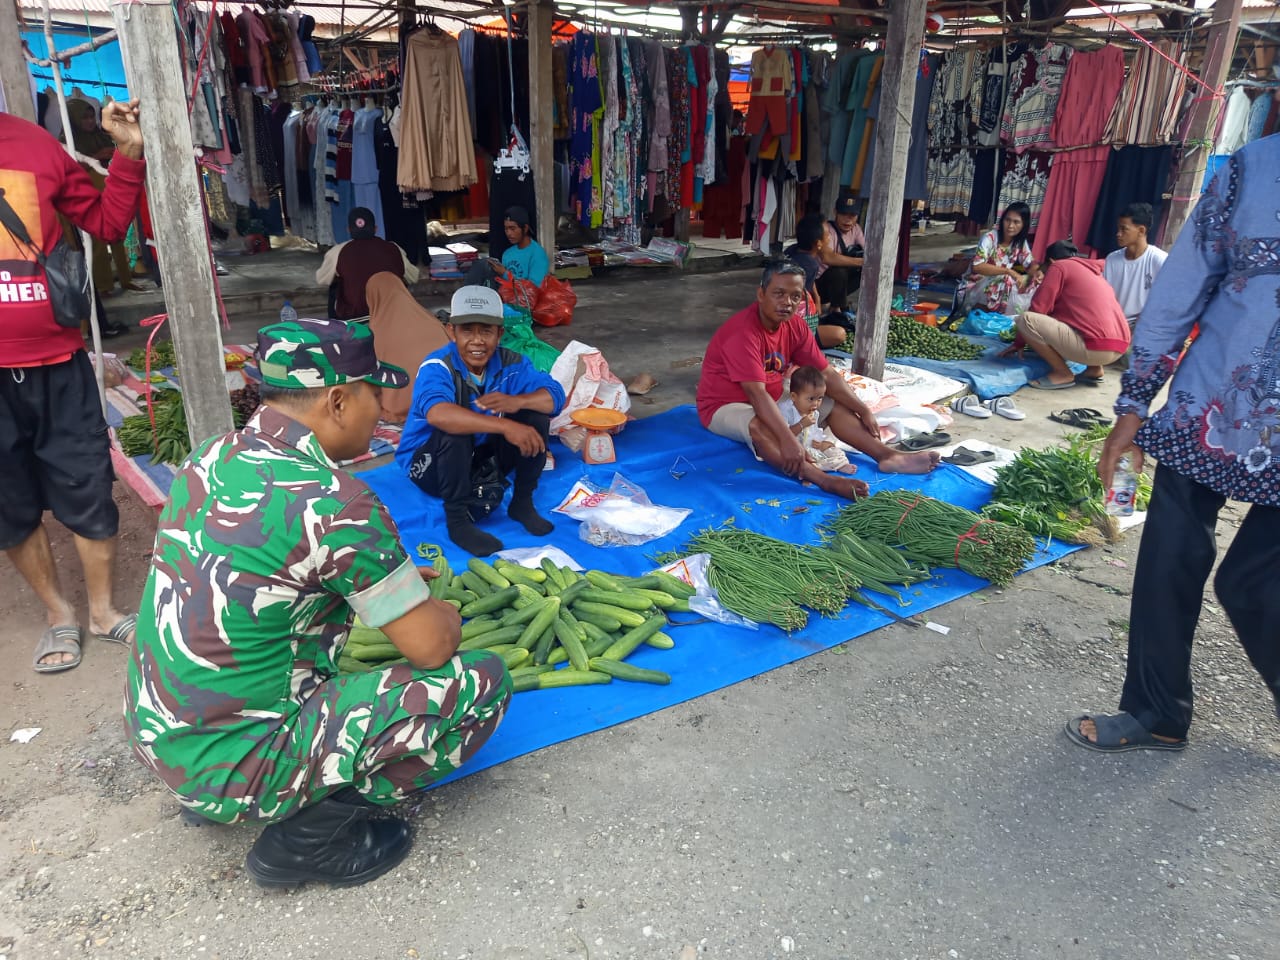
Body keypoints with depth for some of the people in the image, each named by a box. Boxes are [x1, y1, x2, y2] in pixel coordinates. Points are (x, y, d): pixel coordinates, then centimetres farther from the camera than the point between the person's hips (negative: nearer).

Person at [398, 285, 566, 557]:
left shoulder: (510, 363, -10)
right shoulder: (437, 367, -26)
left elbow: (555, 396, -17)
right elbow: (437, 414, -47)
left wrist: (517, 402, -38)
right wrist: (505, 426, -53)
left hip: (483, 458, 5)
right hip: (429, 464, -5)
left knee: (536, 414, -12)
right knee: (454, 429, -36)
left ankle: (522, 503, 0)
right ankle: (457, 520, -20)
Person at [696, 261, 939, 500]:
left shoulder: (795, 325, -3)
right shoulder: (743, 331, -28)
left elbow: (826, 373, 2)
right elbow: (756, 394, -37)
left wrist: (864, 411, -5)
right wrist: (787, 439, -46)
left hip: (771, 402, 8)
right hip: (725, 407, -8)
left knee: (835, 406, -2)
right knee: (759, 425, -40)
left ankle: (888, 456, -14)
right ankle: (825, 480, -53)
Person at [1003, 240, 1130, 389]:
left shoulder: (1058, 266, 4)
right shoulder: (1091, 270, 27)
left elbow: (1037, 309, 0)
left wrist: (1018, 343, 12)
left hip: (1096, 347, -9)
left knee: (1025, 320, -10)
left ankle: (1063, 374, -3)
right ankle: (1094, 369, 15)